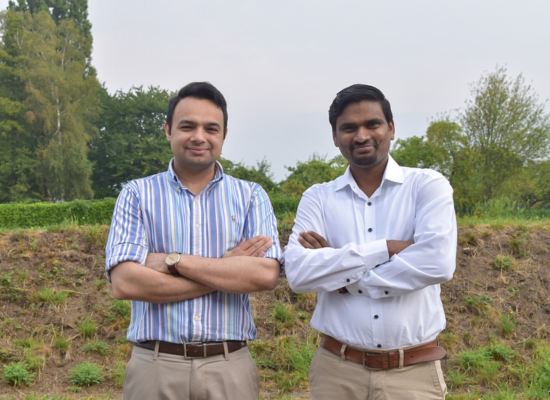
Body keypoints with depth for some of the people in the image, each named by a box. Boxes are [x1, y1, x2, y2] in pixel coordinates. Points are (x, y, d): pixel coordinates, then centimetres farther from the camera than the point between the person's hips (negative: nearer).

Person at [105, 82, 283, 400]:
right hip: (156, 368, -1)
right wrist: (227, 269, -11)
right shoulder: (137, 195, 2)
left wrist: (174, 261, -13)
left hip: (230, 369, 1)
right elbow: (124, 283, -11)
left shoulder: (251, 196, 4)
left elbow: (266, 275, -10)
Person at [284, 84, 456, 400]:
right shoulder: (318, 198, 4)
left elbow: (438, 263, -18)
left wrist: (343, 279, -11)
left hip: (414, 373, -1)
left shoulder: (428, 186, -1)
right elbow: (298, 273, -12)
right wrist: (385, 248, -17)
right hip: (337, 372, 2)